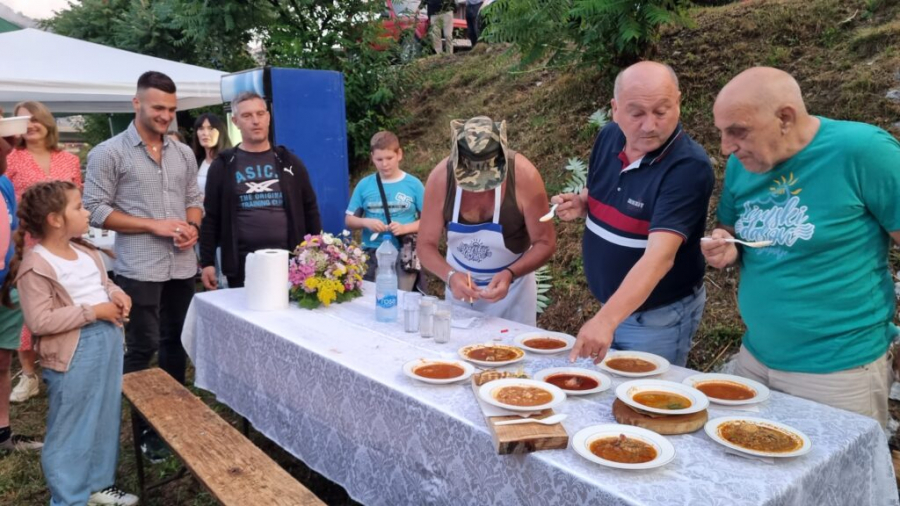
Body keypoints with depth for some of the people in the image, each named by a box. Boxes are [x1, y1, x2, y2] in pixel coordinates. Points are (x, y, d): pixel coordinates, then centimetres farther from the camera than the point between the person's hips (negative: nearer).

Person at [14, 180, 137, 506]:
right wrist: (93, 311, -21)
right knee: (71, 428, 6)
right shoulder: (37, 266, -17)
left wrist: (116, 294, 0)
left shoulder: (86, 252, 7)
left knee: (105, 419, 20)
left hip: (107, 340, 8)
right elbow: (39, 321, -22)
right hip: (74, 351, -8)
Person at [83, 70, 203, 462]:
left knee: (175, 343, 16)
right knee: (142, 349, 3)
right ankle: (145, 430, 17)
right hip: (139, 270, -5)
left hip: (182, 267, 5)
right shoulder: (108, 153, -5)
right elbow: (95, 210, -8)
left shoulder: (184, 154, 10)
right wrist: (154, 226, -15)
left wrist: (192, 227, -7)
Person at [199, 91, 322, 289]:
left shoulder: (288, 162, 8)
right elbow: (211, 218, 5)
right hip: (242, 264, -1)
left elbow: (310, 211, 9)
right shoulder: (223, 166, 5)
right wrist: (207, 262, -1)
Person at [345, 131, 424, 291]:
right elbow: (349, 220, 9)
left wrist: (405, 228, -15)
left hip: (404, 253, -2)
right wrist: (366, 222, -11)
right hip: (372, 254, 2)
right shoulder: (364, 185, 5)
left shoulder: (413, 184, 0)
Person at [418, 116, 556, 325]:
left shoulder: (524, 175, -27)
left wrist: (511, 274, -35)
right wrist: (450, 275, -33)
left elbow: (546, 243, -19)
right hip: (461, 281, 2)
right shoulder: (441, 177, -22)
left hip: (512, 285, -2)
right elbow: (426, 245, -15)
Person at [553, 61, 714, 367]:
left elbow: (659, 257, -36)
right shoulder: (609, 138, -6)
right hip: (611, 306, 7)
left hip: (659, 316, -7)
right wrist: (580, 205, -11)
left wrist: (605, 320, -47)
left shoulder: (689, 167, -26)